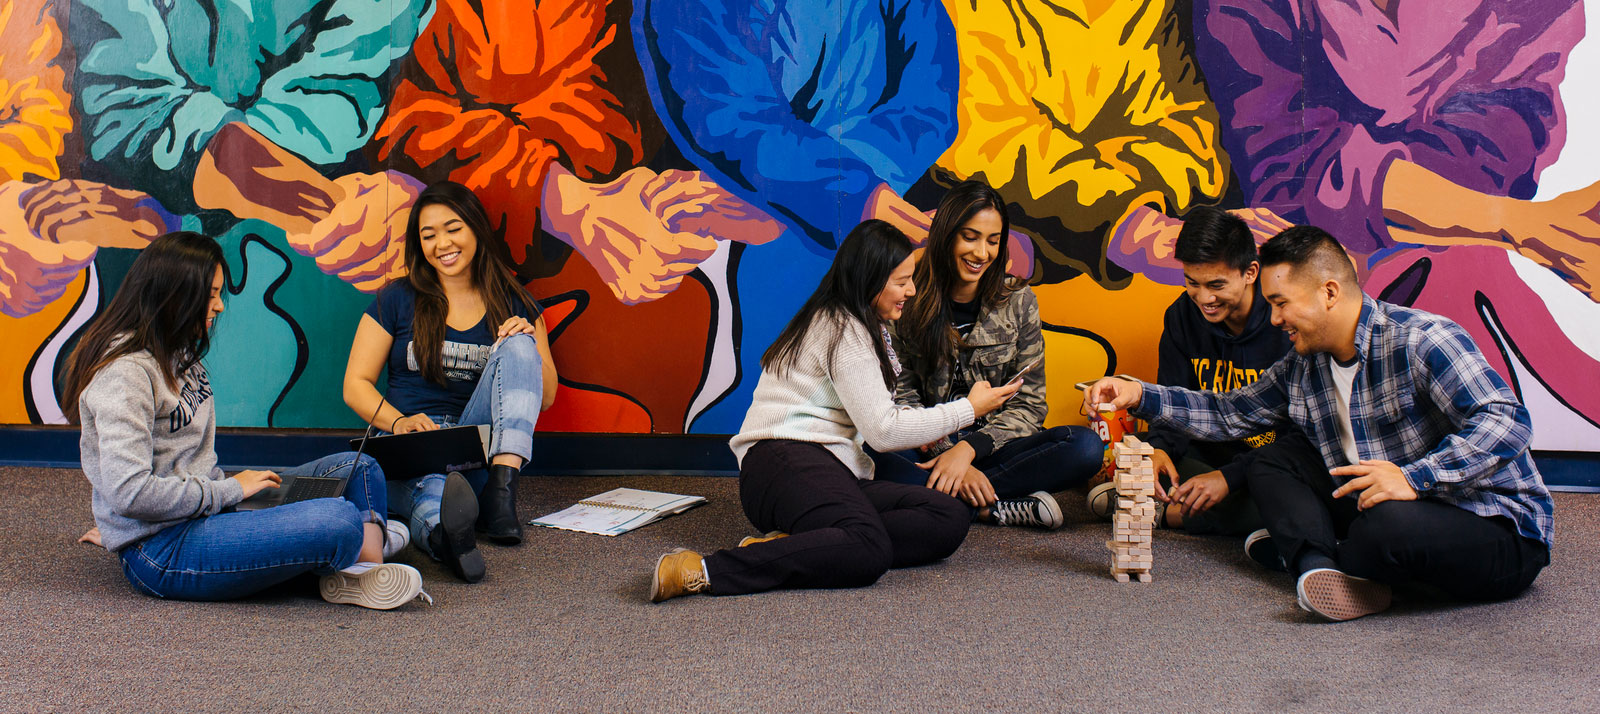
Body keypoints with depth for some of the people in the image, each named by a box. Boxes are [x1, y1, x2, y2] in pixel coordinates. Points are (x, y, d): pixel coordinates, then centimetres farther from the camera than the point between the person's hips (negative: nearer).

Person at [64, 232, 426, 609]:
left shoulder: (177, 355, 15)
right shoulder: (124, 373, -16)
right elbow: (130, 494, -24)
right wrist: (229, 490, -15)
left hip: (202, 506, 11)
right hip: (159, 555, -11)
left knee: (358, 469, 5)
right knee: (339, 522, -30)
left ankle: (367, 569, -17)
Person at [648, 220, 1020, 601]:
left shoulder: (858, 325, 25)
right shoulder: (842, 330, -5)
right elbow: (883, 430, -10)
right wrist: (968, 409, -1)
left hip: (831, 469, 10)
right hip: (786, 462, -10)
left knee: (951, 519, -13)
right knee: (869, 551, -39)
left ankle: (789, 545, -23)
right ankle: (703, 571, -37)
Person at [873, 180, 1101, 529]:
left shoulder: (1018, 301, 2)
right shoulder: (908, 301, -3)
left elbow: (1029, 404, -1)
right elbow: (902, 399, -4)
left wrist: (969, 449, -18)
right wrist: (949, 456, -20)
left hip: (991, 446, 2)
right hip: (928, 447, -2)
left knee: (1087, 447, -25)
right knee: (882, 462, -36)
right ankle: (1003, 508, -24)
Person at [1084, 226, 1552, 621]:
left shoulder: (1421, 340, -19)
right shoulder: (1302, 369, 5)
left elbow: (1507, 423, -27)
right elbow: (1229, 414, 17)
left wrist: (1414, 477, -37)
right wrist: (1140, 395, 6)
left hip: (1498, 530, -7)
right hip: (1387, 514, 7)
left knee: (1392, 523, -38)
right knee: (1276, 463, 2)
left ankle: (1299, 553, -6)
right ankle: (1324, 570, -24)